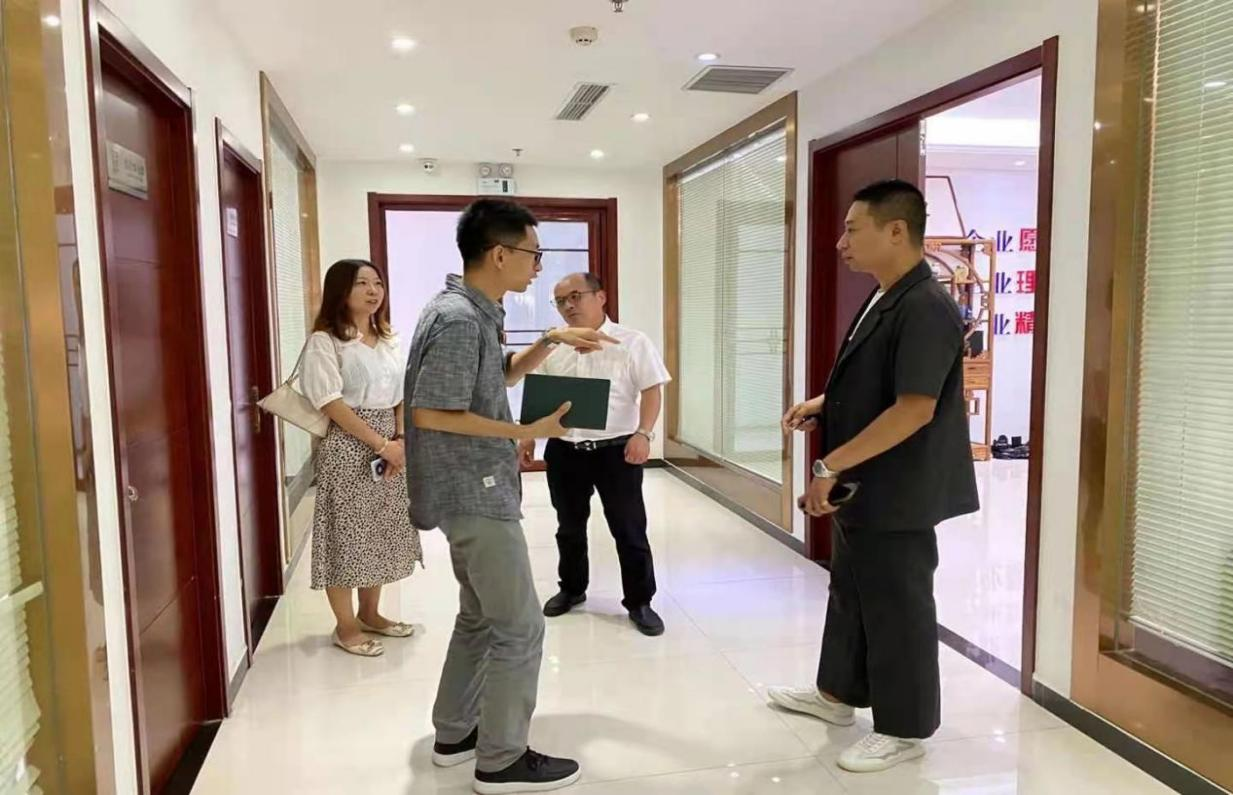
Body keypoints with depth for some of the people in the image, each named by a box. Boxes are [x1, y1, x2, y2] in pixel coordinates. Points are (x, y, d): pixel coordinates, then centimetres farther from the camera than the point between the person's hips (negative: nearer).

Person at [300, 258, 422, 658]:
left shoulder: (388, 341, 12)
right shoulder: (324, 341, -9)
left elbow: (402, 397, 11)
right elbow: (331, 403, -16)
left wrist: (402, 441, -6)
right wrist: (381, 444, -17)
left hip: (392, 446, 7)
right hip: (348, 448, -7)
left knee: (383, 532, 13)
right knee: (347, 533, 0)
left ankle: (370, 613, 29)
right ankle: (345, 625, 14)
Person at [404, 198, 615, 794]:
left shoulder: (473, 312, 10)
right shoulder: (458, 320, -21)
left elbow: (499, 377, 23)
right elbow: (431, 413, -24)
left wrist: (550, 342, 10)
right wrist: (527, 432, -19)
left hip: (475, 490, 10)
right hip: (475, 494, -10)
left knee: (481, 616, 20)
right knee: (519, 627, -1)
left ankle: (455, 734, 33)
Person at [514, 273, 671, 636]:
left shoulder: (632, 343, -5)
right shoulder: (552, 348, 7)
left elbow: (652, 391, -7)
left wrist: (643, 433, -19)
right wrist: (528, 436, 9)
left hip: (617, 449, -4)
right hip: (563, 451, 4)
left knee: (629, 529, 3)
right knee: (569, 527, 17)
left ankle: (639, 602, 17)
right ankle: (572, 589, 36)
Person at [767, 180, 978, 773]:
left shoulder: (926, 308, -21)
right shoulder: (882, 300, 10)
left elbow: (914, 408, -27)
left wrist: (829, 466, -24)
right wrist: (823, 405, 6)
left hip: (894, 494, -10)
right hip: (860, 486, 10)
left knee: (897, 607, 5)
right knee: (850, 592, 21)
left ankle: (904, 730, 23)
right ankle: (838, 693, 39)